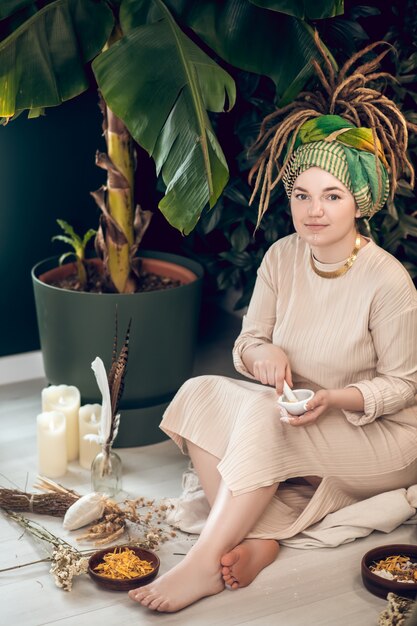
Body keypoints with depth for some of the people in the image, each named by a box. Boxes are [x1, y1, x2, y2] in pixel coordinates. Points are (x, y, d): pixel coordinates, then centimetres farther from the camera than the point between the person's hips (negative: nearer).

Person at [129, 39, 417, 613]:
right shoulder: (282, 258, -3)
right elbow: (247, 343, 3)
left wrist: (334, 400, -28)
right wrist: (264, 356, -22)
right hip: (296, 415, 6)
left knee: (266, 417, -32)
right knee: (200, 393, -16)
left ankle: (204, 565, -30)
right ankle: (256, 540, -29)